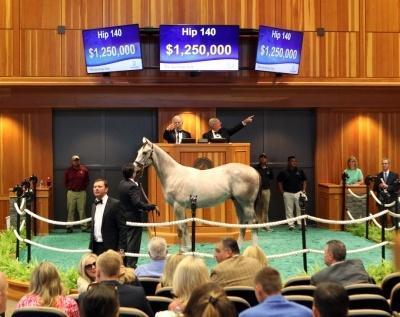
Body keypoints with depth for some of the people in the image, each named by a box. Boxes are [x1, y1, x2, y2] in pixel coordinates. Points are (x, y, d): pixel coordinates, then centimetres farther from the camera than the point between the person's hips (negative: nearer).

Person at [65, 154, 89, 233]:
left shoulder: (84, 170, 1)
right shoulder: (68, 171, 1)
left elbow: (87, 180, 12)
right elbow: (65, 181, 13)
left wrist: (83, 187, 5)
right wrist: (69, 188, 6)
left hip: (82, 192, 0)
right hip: (71, 193, 0)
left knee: (82, 210, 0)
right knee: (70, 210, 2)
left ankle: (84, 227, 4)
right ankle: (69, 227, 6)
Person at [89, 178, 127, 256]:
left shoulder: (115, 204, -7)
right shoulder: (94, 205, 15)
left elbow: (122, 228, -11)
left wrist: (121, 248, -16)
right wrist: (91, 247, 15)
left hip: (110, 247, -6)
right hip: (96, 247, 6)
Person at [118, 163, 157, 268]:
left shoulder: (121, 184, 4)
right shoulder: (132, 186, -24)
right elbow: (137, 202, -31)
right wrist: (150, 207, -27)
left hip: (125, 216, 9)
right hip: (134, 217, -9)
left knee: (126, 240, 18)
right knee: (133, 242, 1)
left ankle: (124, 263, 28)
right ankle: (131, 265, 7)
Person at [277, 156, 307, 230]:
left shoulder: (300, 171, 3)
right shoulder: (284, 172, -3)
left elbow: (304, 181, 12)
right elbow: (279, 182, 6)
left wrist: (303, 190, 2)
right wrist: (282, 192, 1)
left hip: (298, 193, 1)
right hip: (288, 193, -1)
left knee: (300, 209, -2)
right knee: (289, 210, 4)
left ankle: (302, 224, 1)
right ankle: (291, 225, 12)